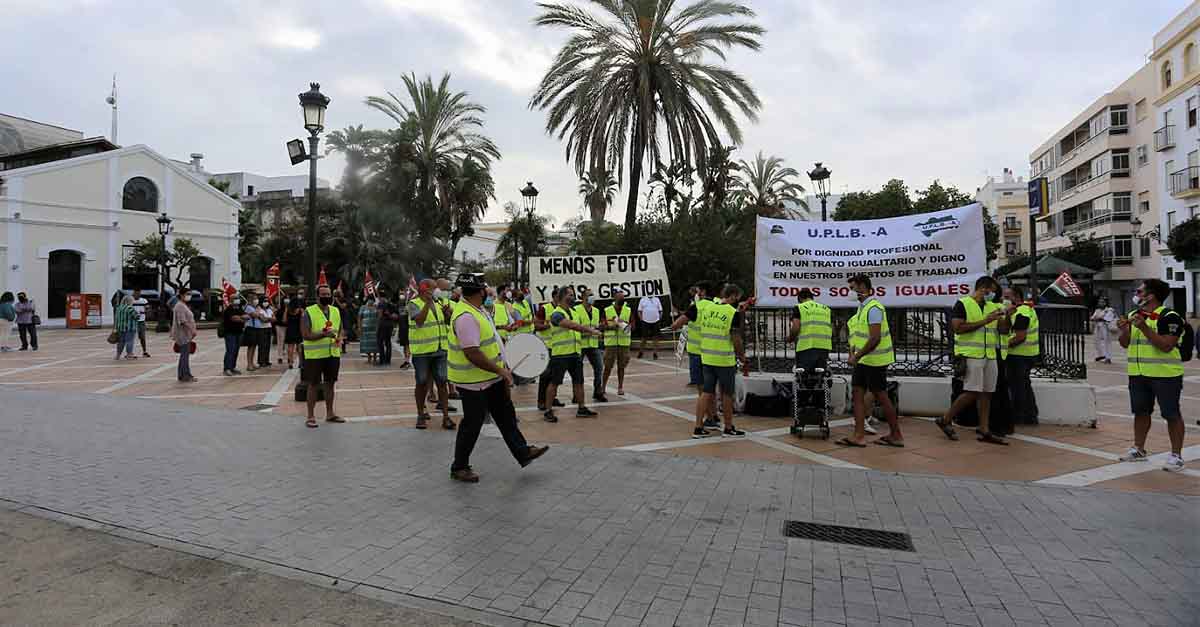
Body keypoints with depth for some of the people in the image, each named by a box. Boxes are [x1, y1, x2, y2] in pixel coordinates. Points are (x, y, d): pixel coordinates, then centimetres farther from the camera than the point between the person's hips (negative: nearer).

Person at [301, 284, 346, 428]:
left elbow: (341, 329, 17)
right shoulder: (309, 312, -8)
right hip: (315, 355, -5)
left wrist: (340, 338, -4)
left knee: (330, 384, 13)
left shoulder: (336, 311, 10)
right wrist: (324, 334, -27)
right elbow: (306, 334, -15)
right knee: (313, 385, 1)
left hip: (333, 354, 6)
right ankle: (310, 417, 10)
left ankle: (330, 413, 25)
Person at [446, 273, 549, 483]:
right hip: (474, 381, -10)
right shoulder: (466, 317, -26)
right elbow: (472, 354, -31)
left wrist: (503, 368, 20)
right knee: (472, 425, 4)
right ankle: (459, 468, 20)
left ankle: (523, 453, 29)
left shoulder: (476, 310, 8)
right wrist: (501, 371, -24)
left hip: (491, 378, 10)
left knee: (506, 415, 17)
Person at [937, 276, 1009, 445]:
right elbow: (958, 328, -16)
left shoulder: (992, 306, 15)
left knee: (986, 393, 6)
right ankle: (946, 420, 3)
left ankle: (984, 431, 11)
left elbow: (1003, 330, 14)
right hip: (971, 355, -7)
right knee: (972, 392, -11)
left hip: (990, 356, 7)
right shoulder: (963, 304, -5)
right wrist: (983, 321, -15)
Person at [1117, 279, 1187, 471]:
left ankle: (1176, 455, 13)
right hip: (1138, 374, 7)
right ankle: (1139, 449, 26)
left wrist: (1144, 328, -26)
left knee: (1171, 414, 3)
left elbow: (1166, 345, -21)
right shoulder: (1133, 316, 10)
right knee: (1140, 412, 15)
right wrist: (1123, 330, -6)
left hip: (1165, 374, -7)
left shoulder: (1169, 316, -11)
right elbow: (1125, 344, 12)